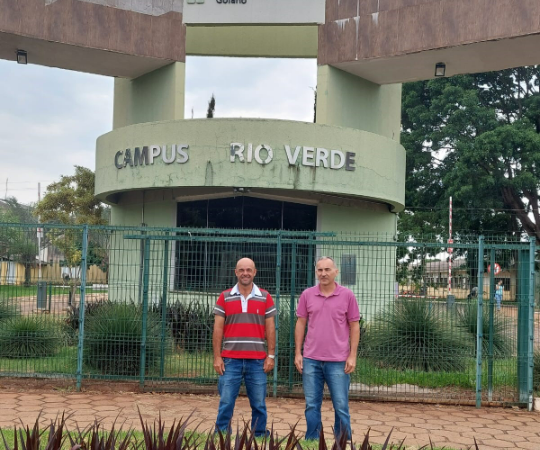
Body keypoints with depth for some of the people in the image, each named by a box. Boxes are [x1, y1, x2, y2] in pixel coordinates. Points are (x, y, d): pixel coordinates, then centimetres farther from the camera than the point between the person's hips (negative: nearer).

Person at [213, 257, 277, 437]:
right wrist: (217, 357, -3)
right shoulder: (225, 297, 5)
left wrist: (271, 355, -2)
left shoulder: (265, 297, 5)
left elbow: (270, 328, 5)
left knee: (259, 405, 7)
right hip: (230, 360, 0)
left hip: (257, 360, 0)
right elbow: (218, 329, 3)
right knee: (226, 404, 2)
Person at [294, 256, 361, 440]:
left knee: (341, 407, 4)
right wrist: (297, 353, 4)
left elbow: (354, 327, 2)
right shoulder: (307, 295, 4)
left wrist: (352, 356, -4)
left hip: (338, 361, -2)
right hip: (311, 360, 2)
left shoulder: (347, 295, -1)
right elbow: (300, 324, 8)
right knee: (312, 406, 8)